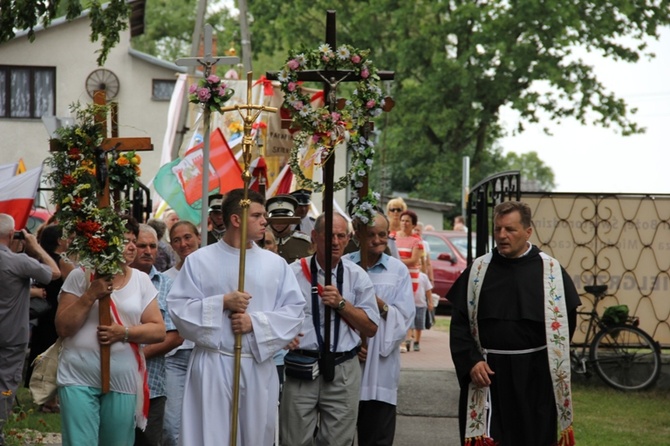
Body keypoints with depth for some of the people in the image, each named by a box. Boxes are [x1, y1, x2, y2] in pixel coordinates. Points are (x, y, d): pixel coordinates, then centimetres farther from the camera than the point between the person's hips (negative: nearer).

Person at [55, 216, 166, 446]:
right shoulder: (80, 277, 0)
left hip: (123, 382, 3)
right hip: (79, 380, -3)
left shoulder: (141, 280, 8)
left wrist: (124, 332, -13)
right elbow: (63, 328, -3)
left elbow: (159, 330, 4)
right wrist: (91, 295, -14)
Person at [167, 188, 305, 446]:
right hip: (212, 366, -2)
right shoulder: (199, 260, 1)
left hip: (258, 367, 3)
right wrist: (222, 303, -13)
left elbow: (295, 310, 3)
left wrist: (256, 321, -12)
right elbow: (177, 307, -3)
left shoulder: (275, 263, 7)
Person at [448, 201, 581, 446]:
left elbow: (564, 321, 4)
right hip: (487, 374, 1)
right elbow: (460, 322, 2)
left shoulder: (551, 271, 0)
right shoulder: (477, 270, 4)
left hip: (534, 378, -1)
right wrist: (471, 361, -11)